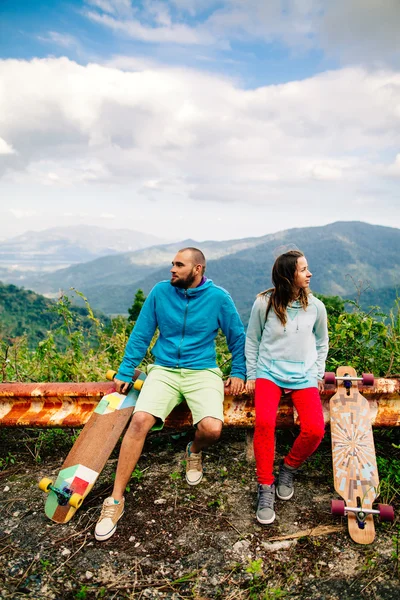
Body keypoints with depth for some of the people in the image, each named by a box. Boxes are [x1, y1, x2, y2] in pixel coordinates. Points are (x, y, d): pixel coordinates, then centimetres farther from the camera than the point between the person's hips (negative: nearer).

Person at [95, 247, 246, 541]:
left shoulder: (218, 297, -2)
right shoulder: (160, 292, 1)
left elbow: (237, 337, 10)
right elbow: (140, 335, 7)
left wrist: (239, 372, 3)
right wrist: (125, 373, 5)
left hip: (203, 372, -1)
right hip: (164, 370, 1)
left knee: (212, 428, -26)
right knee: (140, 420, -25)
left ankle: (195, 452, 14)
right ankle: (116, 500, -9)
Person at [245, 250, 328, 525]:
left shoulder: (315, 306, 1)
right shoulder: (264, 303, -5)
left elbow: (322, 342, 16)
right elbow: (252, 340, 7)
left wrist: (317, 375, 9)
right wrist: (251, 375, 4)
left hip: (304, 376, 2)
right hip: (269, 372, -2)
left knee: (315, 429, -20)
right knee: (264, 422, -28)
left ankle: (289, 469, 12)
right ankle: (265, 487, -7)